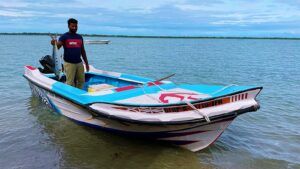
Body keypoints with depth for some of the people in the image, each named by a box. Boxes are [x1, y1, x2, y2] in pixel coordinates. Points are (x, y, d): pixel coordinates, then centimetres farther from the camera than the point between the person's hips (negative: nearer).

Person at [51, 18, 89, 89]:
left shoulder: (80, 37, 12)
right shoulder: (64, 36, -3)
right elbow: (57, 47, -15)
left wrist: (86, 63, 15)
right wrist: (54, 43, -38)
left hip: (79, 63, 5)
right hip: (69, 63, -5)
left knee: (81, 81, 10)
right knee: (70, 83, -5)